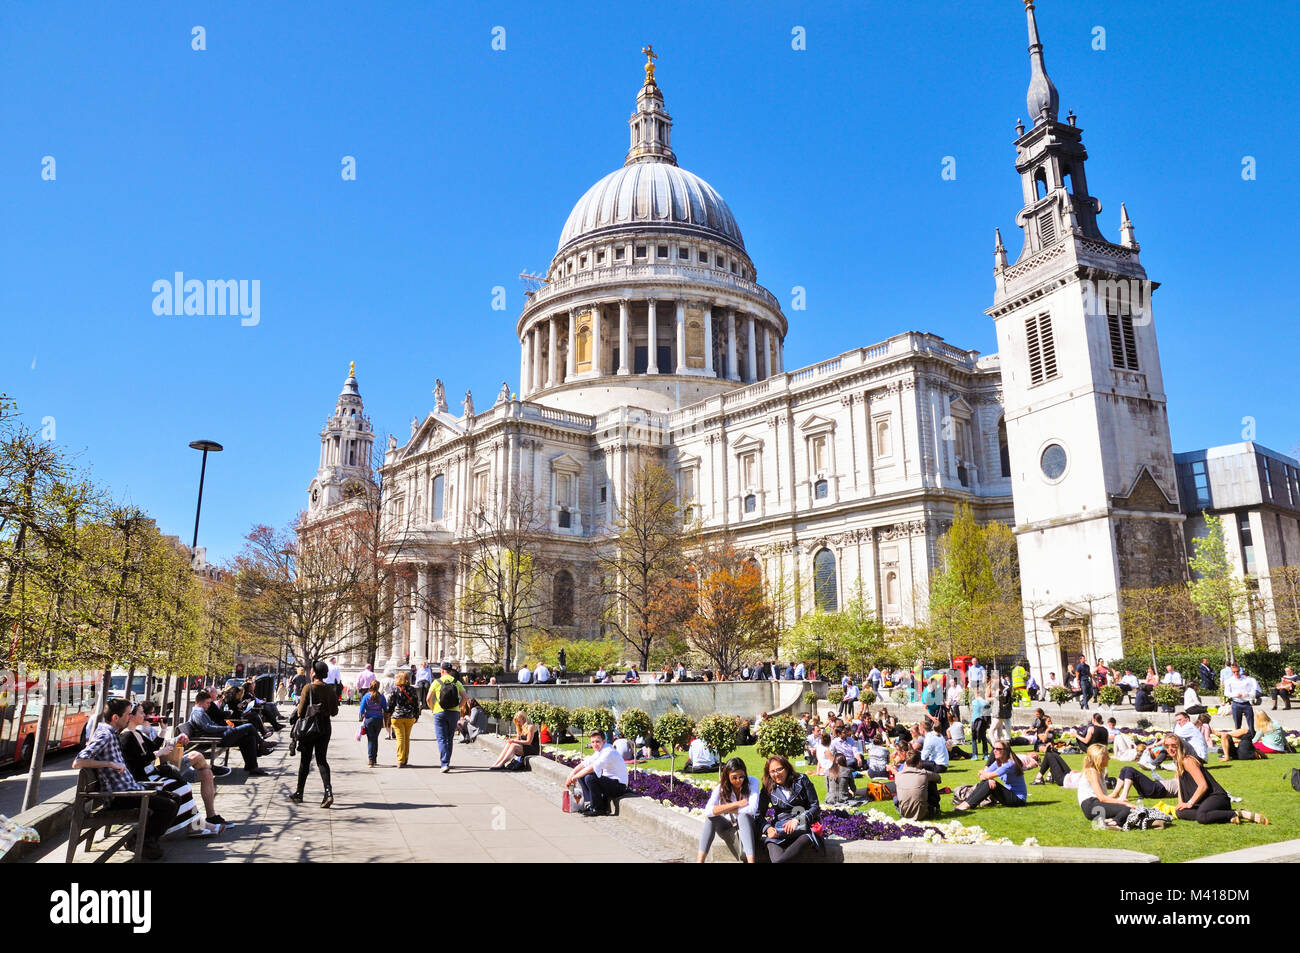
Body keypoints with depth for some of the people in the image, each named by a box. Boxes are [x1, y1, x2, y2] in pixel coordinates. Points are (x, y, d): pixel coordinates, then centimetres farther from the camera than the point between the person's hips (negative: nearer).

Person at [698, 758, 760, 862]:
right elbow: (707, 811, -28)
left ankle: (751, 860, -45)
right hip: (727, 825, 2)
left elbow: (752, 809, -30)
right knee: (711, 817, -29)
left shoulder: (752, 782, -16)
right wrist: (735, 804, -31)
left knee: (743, 815, -35)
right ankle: (700, 860, -33)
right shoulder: (721, 787, -13)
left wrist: (723, 809, -21)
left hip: (746, 823, -2)